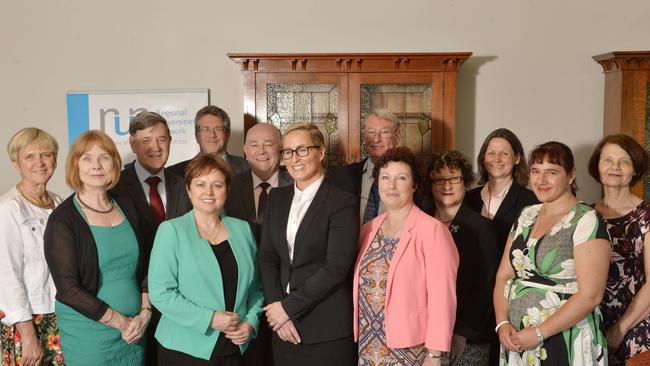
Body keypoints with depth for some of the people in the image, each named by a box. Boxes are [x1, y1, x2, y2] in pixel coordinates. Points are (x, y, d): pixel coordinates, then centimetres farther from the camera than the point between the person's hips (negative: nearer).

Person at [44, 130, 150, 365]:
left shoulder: (127, 209, 5)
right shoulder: (62, 220, -10)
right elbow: (67, 288, -14)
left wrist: (144, 313, -4)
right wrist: (120, 321, -12)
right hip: (88, 336, -4)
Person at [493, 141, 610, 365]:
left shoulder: (586, 221, -12)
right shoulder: (526, 216, 7)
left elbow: (590, 295, -18)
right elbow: (504, 276, 8)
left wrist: (539, 333, -18)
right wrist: (502, 324, -6)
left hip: (565, 345, -5)